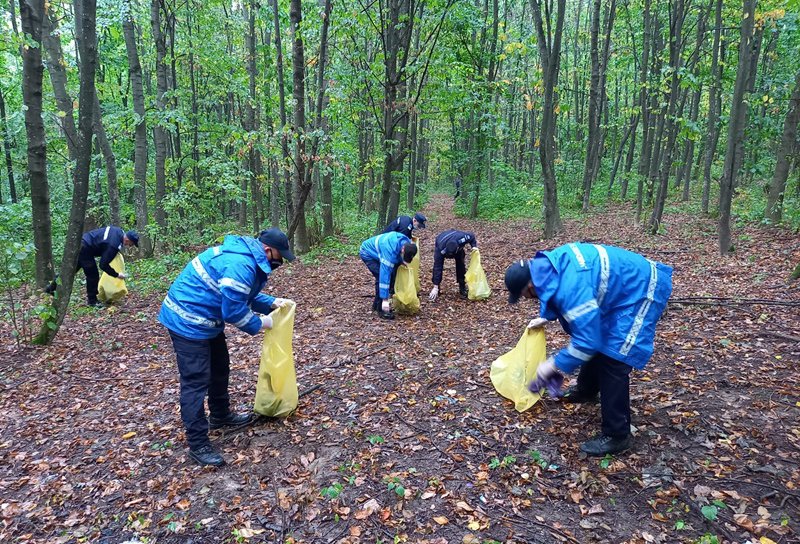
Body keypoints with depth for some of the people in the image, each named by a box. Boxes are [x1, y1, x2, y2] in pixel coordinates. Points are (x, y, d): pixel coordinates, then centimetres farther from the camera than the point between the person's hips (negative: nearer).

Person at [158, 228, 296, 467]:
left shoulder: (248, 257, 6)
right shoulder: (241, 265, -28)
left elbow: (243, 295, 17)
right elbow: (234, 310, -26)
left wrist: (272, 302, 6)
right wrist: (259, 323, -10)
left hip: (204, 319, 11)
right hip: (188, 322, -11)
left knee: (219, 368, 23)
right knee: (196, 382, -6)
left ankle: (221, 415, 41)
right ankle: (198, 444, 3)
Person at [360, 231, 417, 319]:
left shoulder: (407, 244, -17)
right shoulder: (390, 251, -40)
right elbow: (385, 273, -39)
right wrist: (385, 299, -38)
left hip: (376, 252, 8)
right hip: (367, 253, -8)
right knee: (381, 276, -20)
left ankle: (376, 304, 18)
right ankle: (381, 309, -11)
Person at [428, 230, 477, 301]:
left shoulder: (462, 238, -43)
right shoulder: (441, 249, -45)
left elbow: (472, 236, -16)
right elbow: (438, 267, -40)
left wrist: (474, 246, -34)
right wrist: (435, 287, -40)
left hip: (458, 245, 2)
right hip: (441, 244, -2)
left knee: (461, 265, -12)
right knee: (437, 266, -17)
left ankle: (462, 288, 3)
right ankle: (436, 289, -3)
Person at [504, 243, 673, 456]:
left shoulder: (570, 287, -36)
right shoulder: (547, 265, -7)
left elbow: (587, 340, -33)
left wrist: (555, 364, -22)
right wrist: (545, 317, 17)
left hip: (641, 291, -10)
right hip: (625, 283, 10)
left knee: (612, 360, -12)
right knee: (599, 344, 22)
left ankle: (616, 435, 0)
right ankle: (586, 391, 45)